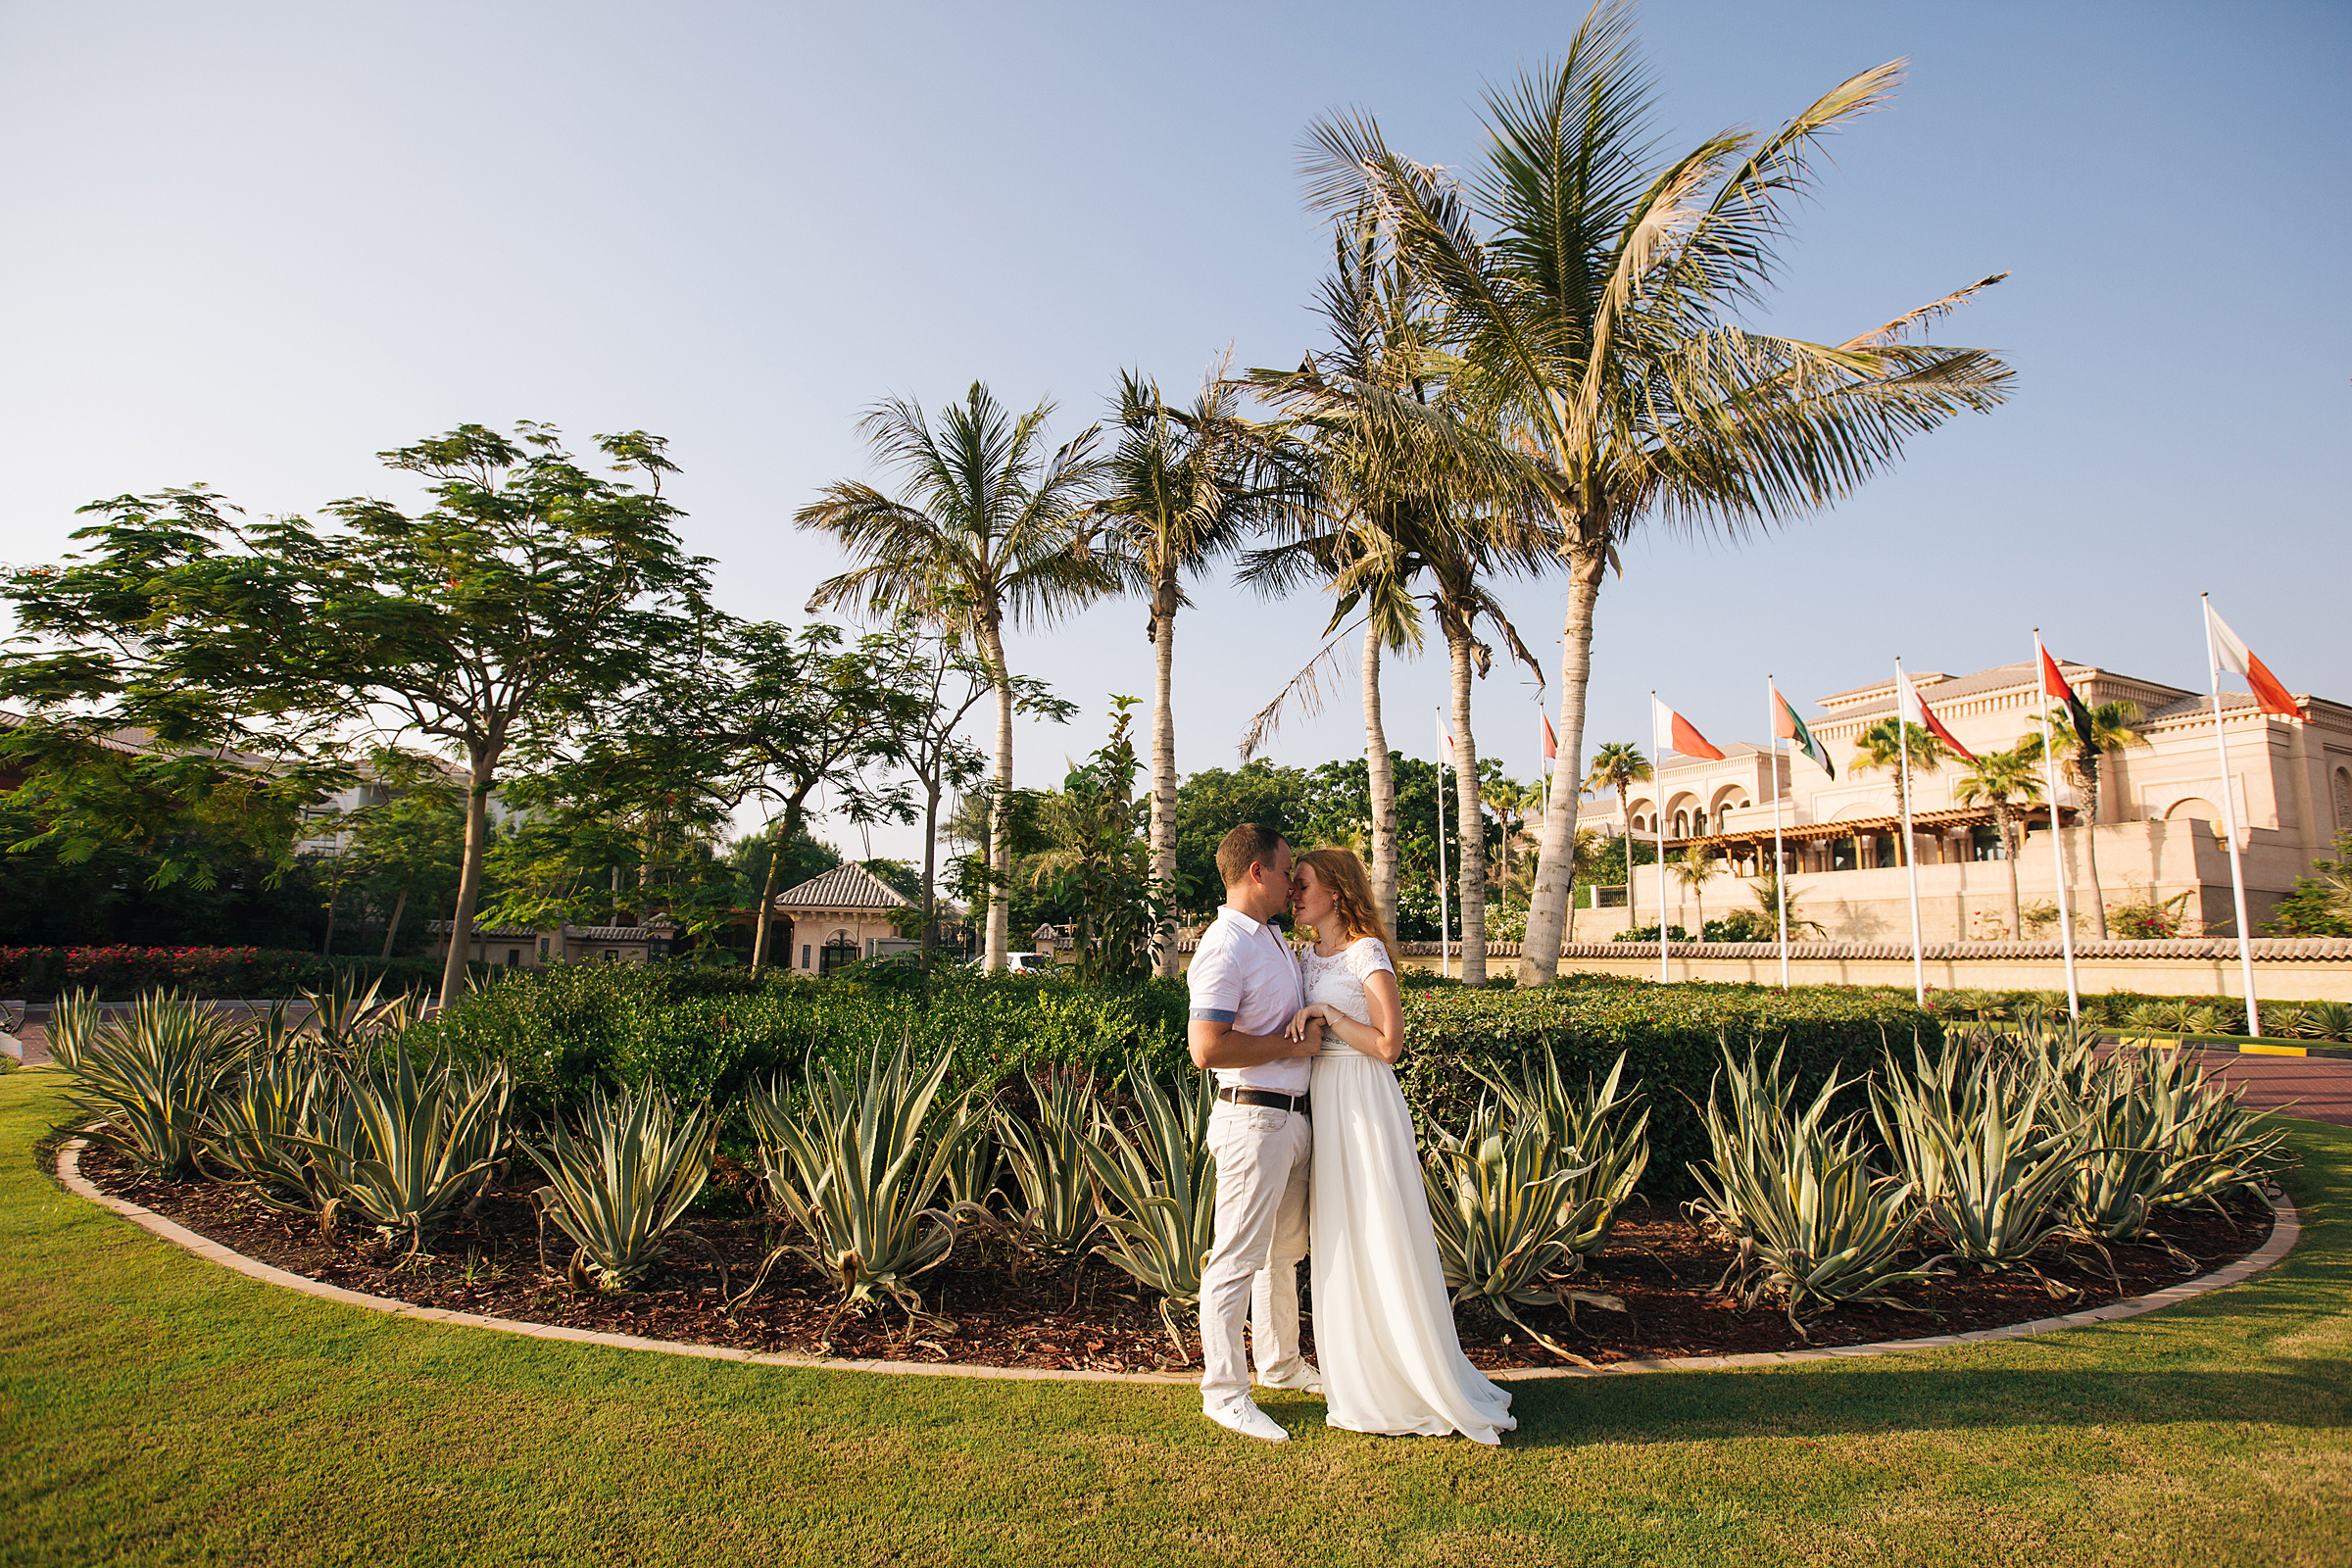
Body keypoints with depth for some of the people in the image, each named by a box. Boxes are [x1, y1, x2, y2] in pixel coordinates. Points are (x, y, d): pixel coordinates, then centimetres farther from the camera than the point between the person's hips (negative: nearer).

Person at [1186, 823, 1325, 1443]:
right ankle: (1224, 1392, 13)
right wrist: (1291, 1046, -18)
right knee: (1238, 1257, 0)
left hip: (1294, 1116, 10)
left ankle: (1281, 1362, 38)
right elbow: (1207, 1047, -27)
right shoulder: (1225, 948, -19)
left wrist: (1315, 1016, 9)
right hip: (1253, 1118, -10)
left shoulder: (1276, 940, 12)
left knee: (1284, 1248, 21)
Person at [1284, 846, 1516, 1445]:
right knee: (1339, 1242, 12)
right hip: (1323, 1100, 8)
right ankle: (1363, 1376, 26)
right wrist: (1306, 1023, 3)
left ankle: (1425, 1380, 13)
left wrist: (1327, 1013, -17)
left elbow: (1388, 1044, -17)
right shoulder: (1308, 958, 11)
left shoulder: (1367, 952, -12)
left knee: (1380, 1237, -1)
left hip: (1365, 1102, -7)